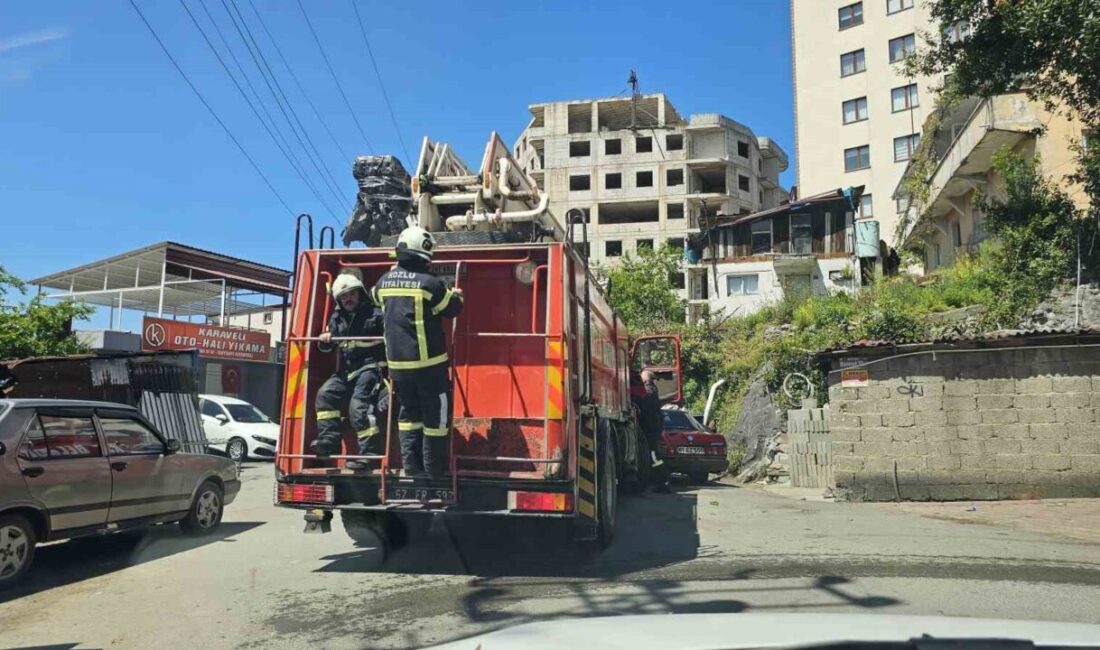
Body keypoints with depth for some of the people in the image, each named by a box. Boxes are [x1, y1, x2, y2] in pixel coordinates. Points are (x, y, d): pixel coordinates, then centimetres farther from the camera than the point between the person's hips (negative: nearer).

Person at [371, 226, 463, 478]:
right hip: (428, 362, -6)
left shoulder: (386, 280, 5)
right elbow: (451, 309, -3)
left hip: (397, 362, 6)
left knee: (408, 412, 17)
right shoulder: (430, 283, -14)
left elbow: (375, 296, 27)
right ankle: (435, 470, 8)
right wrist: (456, 296, 19)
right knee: (436, 414, 4)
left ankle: (411, 465, 16)